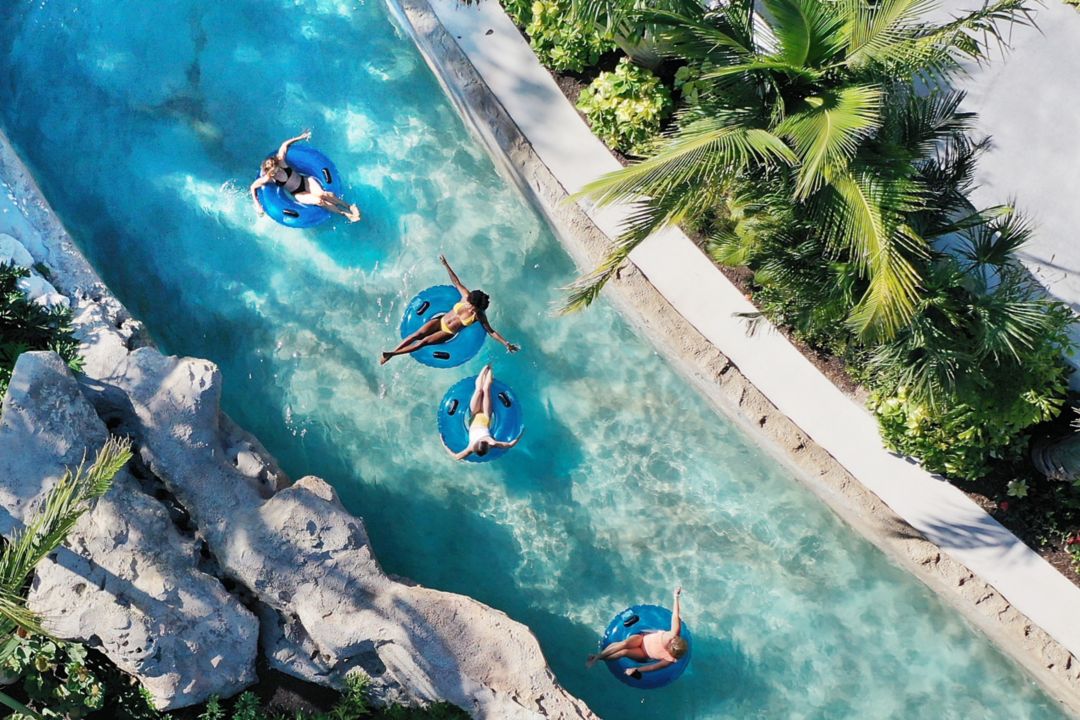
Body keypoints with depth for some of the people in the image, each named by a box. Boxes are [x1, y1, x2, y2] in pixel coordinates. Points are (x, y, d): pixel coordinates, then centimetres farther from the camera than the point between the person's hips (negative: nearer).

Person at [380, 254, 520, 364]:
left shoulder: (479, 316, -20)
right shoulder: (466, 296, -15)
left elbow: (491, 331, -17)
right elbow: (456, 282, -7)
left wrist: (506, 343, -26)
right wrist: (445, 265, -10)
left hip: (448, 333, -2)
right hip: (440, 320, 2)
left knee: (423, 342, -16)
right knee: (418, 334, -13)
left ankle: (392, 354, -11)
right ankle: (391, 351, -8)